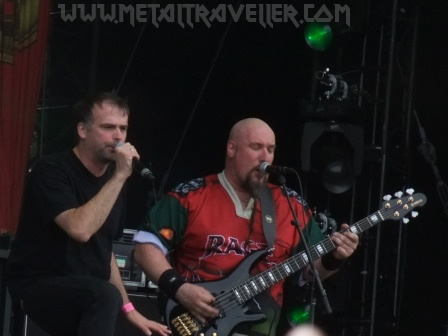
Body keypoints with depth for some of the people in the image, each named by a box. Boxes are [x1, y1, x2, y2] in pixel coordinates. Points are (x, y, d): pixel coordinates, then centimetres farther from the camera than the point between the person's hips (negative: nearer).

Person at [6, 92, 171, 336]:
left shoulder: (113, 180, 9)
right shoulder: (52, 170, -13)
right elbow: (80, 230, -29)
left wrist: (128, 308, 11)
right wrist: (120, 176, -25)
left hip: (88, 293, 8)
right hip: (38, 287, -8)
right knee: (105, 296, -35)